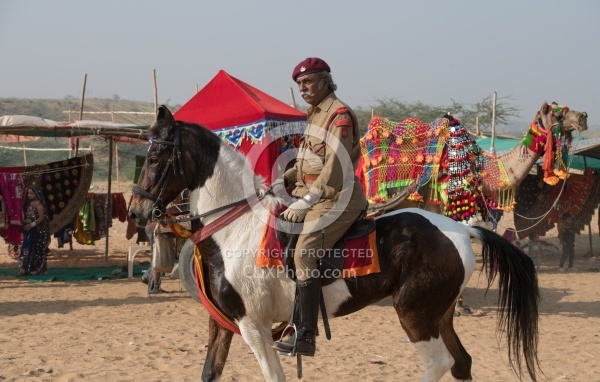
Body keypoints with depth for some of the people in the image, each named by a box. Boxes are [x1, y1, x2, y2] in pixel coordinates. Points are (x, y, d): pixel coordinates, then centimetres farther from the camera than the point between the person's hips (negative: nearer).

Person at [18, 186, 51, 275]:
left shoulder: (38, 204, -11)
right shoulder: (28, 204, 13)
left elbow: (41, 218, -16)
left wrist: (31, 225, -20)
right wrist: (24, 222, 0)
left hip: (38, 230, -8)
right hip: (30, 231, 8)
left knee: (37, 250, -4)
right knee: (28, 249, 7)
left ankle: (38, 269, 0)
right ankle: (28, 269, 11)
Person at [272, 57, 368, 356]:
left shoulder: (339, 114, -12)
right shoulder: (316, 113, 18)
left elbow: (336, 168, -22)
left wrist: (305, 202, -25)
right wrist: (284, 181, 11)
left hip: (337, 199, -11)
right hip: (313, 194, 11)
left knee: (305, 254, -22)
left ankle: (305, 337, -22)